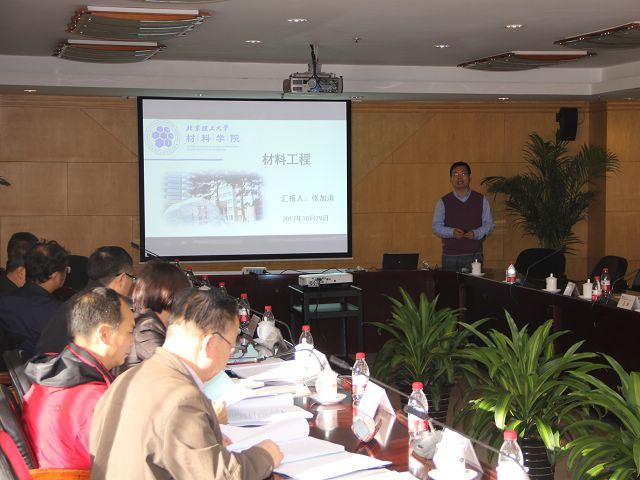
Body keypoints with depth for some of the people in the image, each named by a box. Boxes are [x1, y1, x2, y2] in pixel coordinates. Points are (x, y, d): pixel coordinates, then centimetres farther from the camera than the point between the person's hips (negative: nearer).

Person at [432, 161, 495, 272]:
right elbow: (436, 226, 5)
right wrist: (452, 232, -14)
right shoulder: (443, 202, 6)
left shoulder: (481, 200, 8)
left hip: (475, 256, 0)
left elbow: (489, 224, 8)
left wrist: (476, 234, -12)